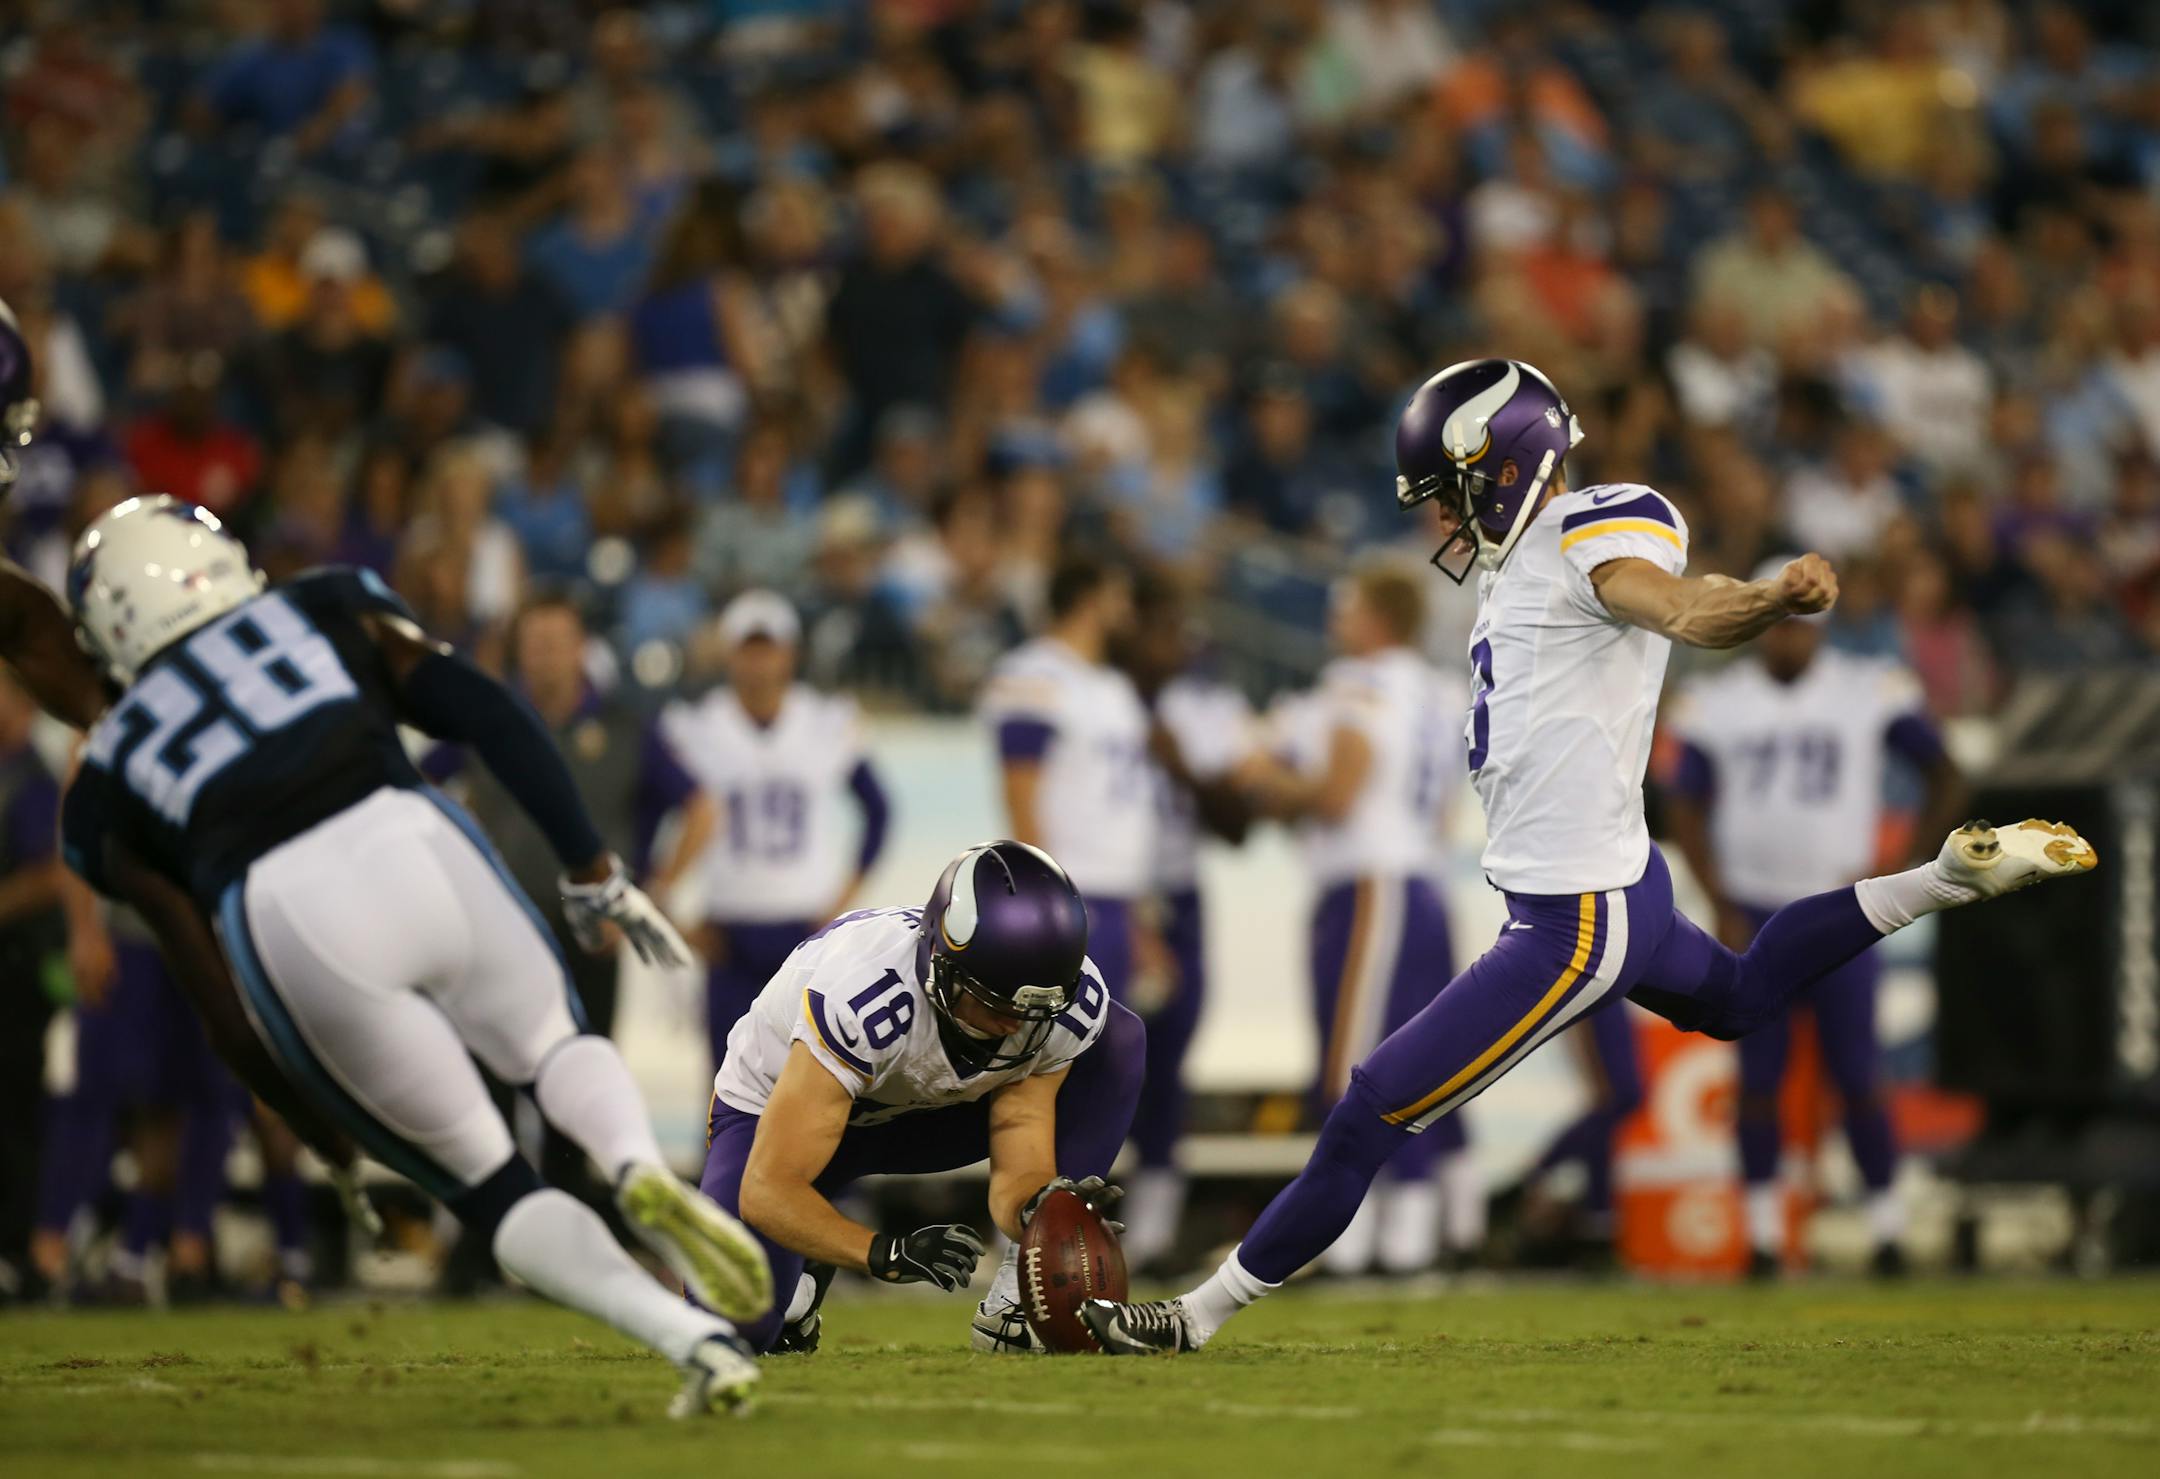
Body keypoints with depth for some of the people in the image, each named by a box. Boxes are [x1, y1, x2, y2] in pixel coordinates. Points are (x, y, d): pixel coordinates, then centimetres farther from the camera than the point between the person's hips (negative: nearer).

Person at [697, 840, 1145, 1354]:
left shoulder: (1064, 1001, -26)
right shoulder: (864, 1001, -41)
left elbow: (1019, 1173, -22)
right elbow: (766, 1192, -38)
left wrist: (1043, 1204, -45)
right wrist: (890, 1254, -50)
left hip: (924, 1109, 5)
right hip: (779, 1112, -5)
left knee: (1118, 1040, -17)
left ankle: (1017, 1307, -14)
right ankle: (802, 1264, 9)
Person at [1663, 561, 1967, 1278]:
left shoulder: (1872, 694, -2)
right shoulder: (1717, 704, 2)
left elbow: (1945, 781, 5)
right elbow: (1685, 809, 7)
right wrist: (1722, 909, -1)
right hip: (1752, 915, 1)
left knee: (1856, 1075, -3)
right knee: (1759, 1076, 1)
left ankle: (1886, 1223, 7)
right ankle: (1762, 1229, 7)